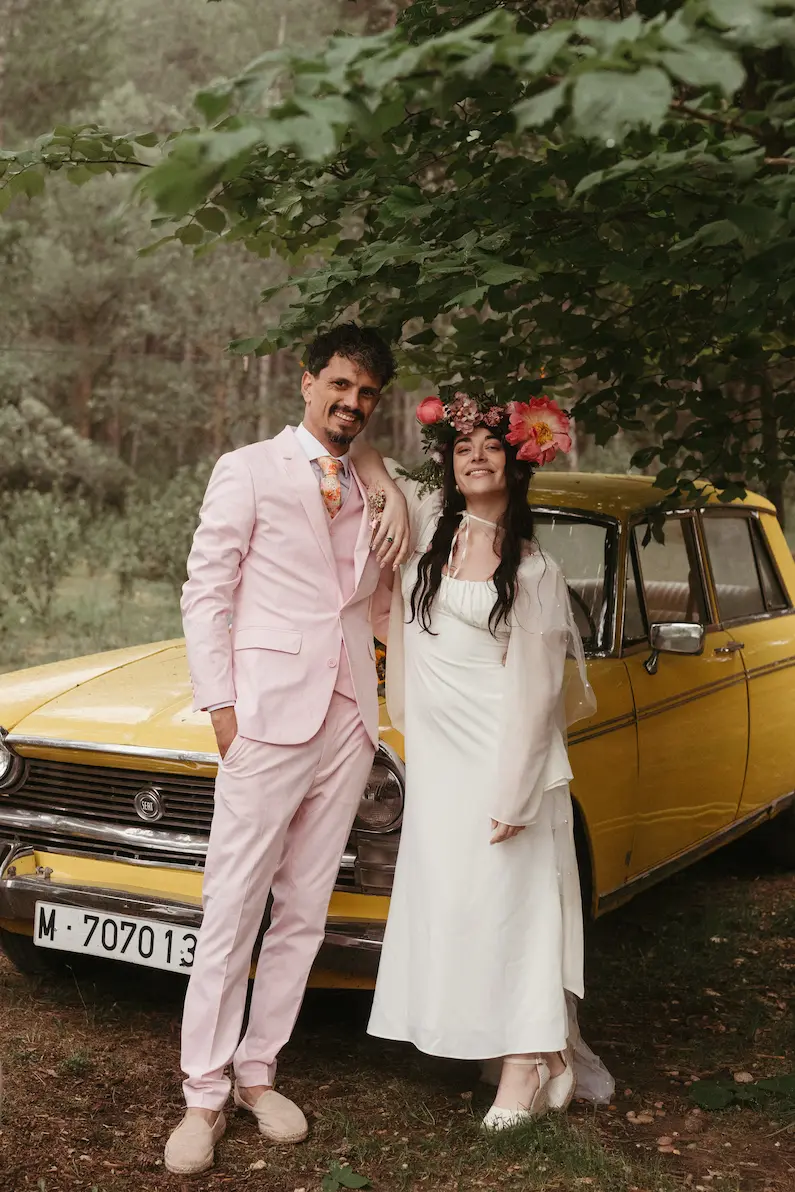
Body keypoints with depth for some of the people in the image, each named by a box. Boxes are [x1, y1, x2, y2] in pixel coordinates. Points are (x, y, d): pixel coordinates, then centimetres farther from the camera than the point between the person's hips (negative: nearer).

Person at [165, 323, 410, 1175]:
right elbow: (205, 593, -2)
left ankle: (258, 1073, 17)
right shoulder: (249, 471, 2)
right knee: (233, 909, -4)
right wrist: (220, 704, -10)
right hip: (269, 717, -5)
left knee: (304, 912, 7)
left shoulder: (370, 488, 16)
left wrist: (398, 491, 14)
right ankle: (204, 1096, 3)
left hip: (349, 721, 5)